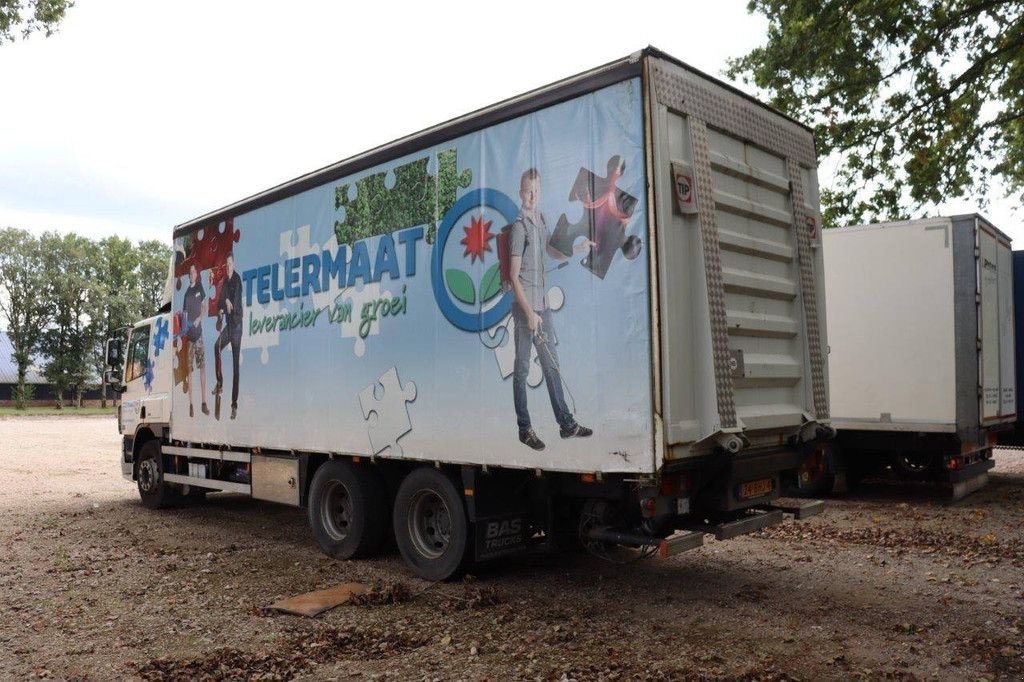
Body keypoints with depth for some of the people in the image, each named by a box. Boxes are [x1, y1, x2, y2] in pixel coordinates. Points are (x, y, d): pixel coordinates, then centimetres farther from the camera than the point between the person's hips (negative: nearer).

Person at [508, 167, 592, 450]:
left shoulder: (541, 220, 11)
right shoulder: (520, 226, -13)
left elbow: (554, 252, 29)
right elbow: (514, 276, -16)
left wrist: (579, 248, 14)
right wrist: (529, 312, -18)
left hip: (542, 305, 8)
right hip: (525, 307, -8)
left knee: (552, 365, 13)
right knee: (522, 368, 1)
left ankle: (566, 423, 23)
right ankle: (525, 429, 10)